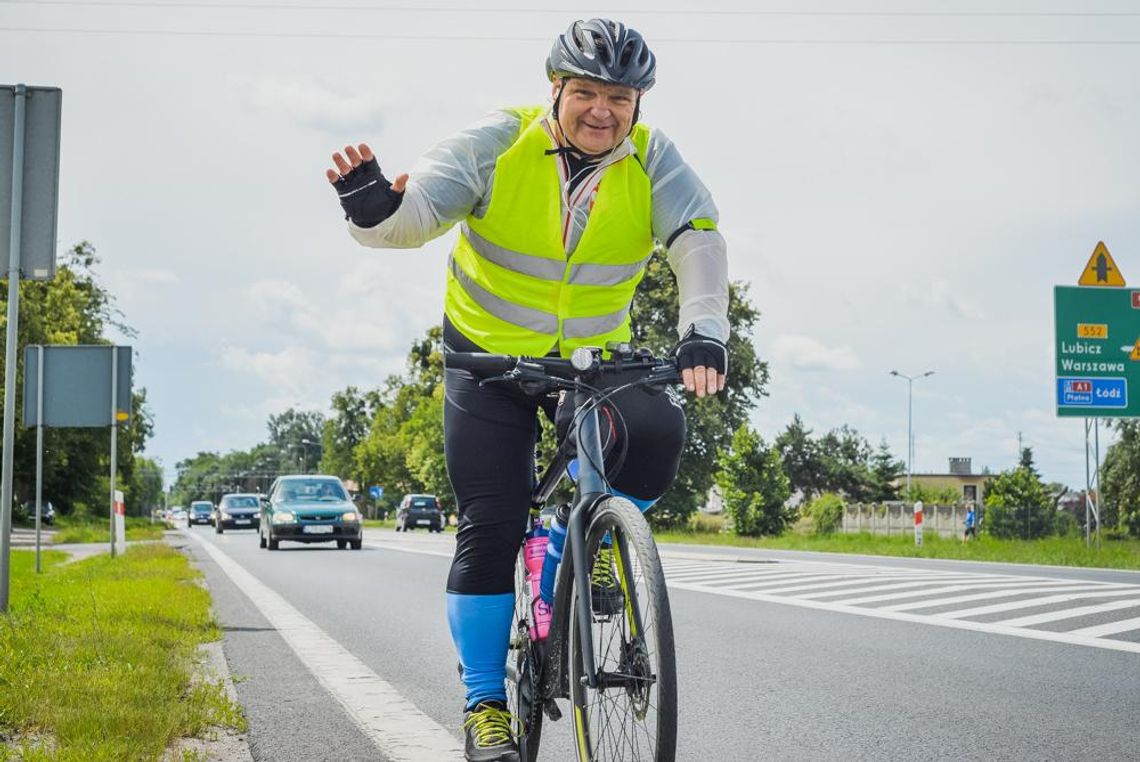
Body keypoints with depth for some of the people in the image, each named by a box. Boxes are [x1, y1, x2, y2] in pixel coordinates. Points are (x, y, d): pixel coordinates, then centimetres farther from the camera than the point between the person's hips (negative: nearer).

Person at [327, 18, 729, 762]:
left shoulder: (653, 161, -12)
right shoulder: (499, 144, -18)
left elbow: (698, 239, -26)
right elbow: (421, 209, -30)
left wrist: (704, 334, -44)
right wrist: (376, 206, -55)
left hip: (592, 357, 2)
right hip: (490, 357, -1)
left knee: (657, 434, -28)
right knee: (490, 527, -7)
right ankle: (484, 702, 7)